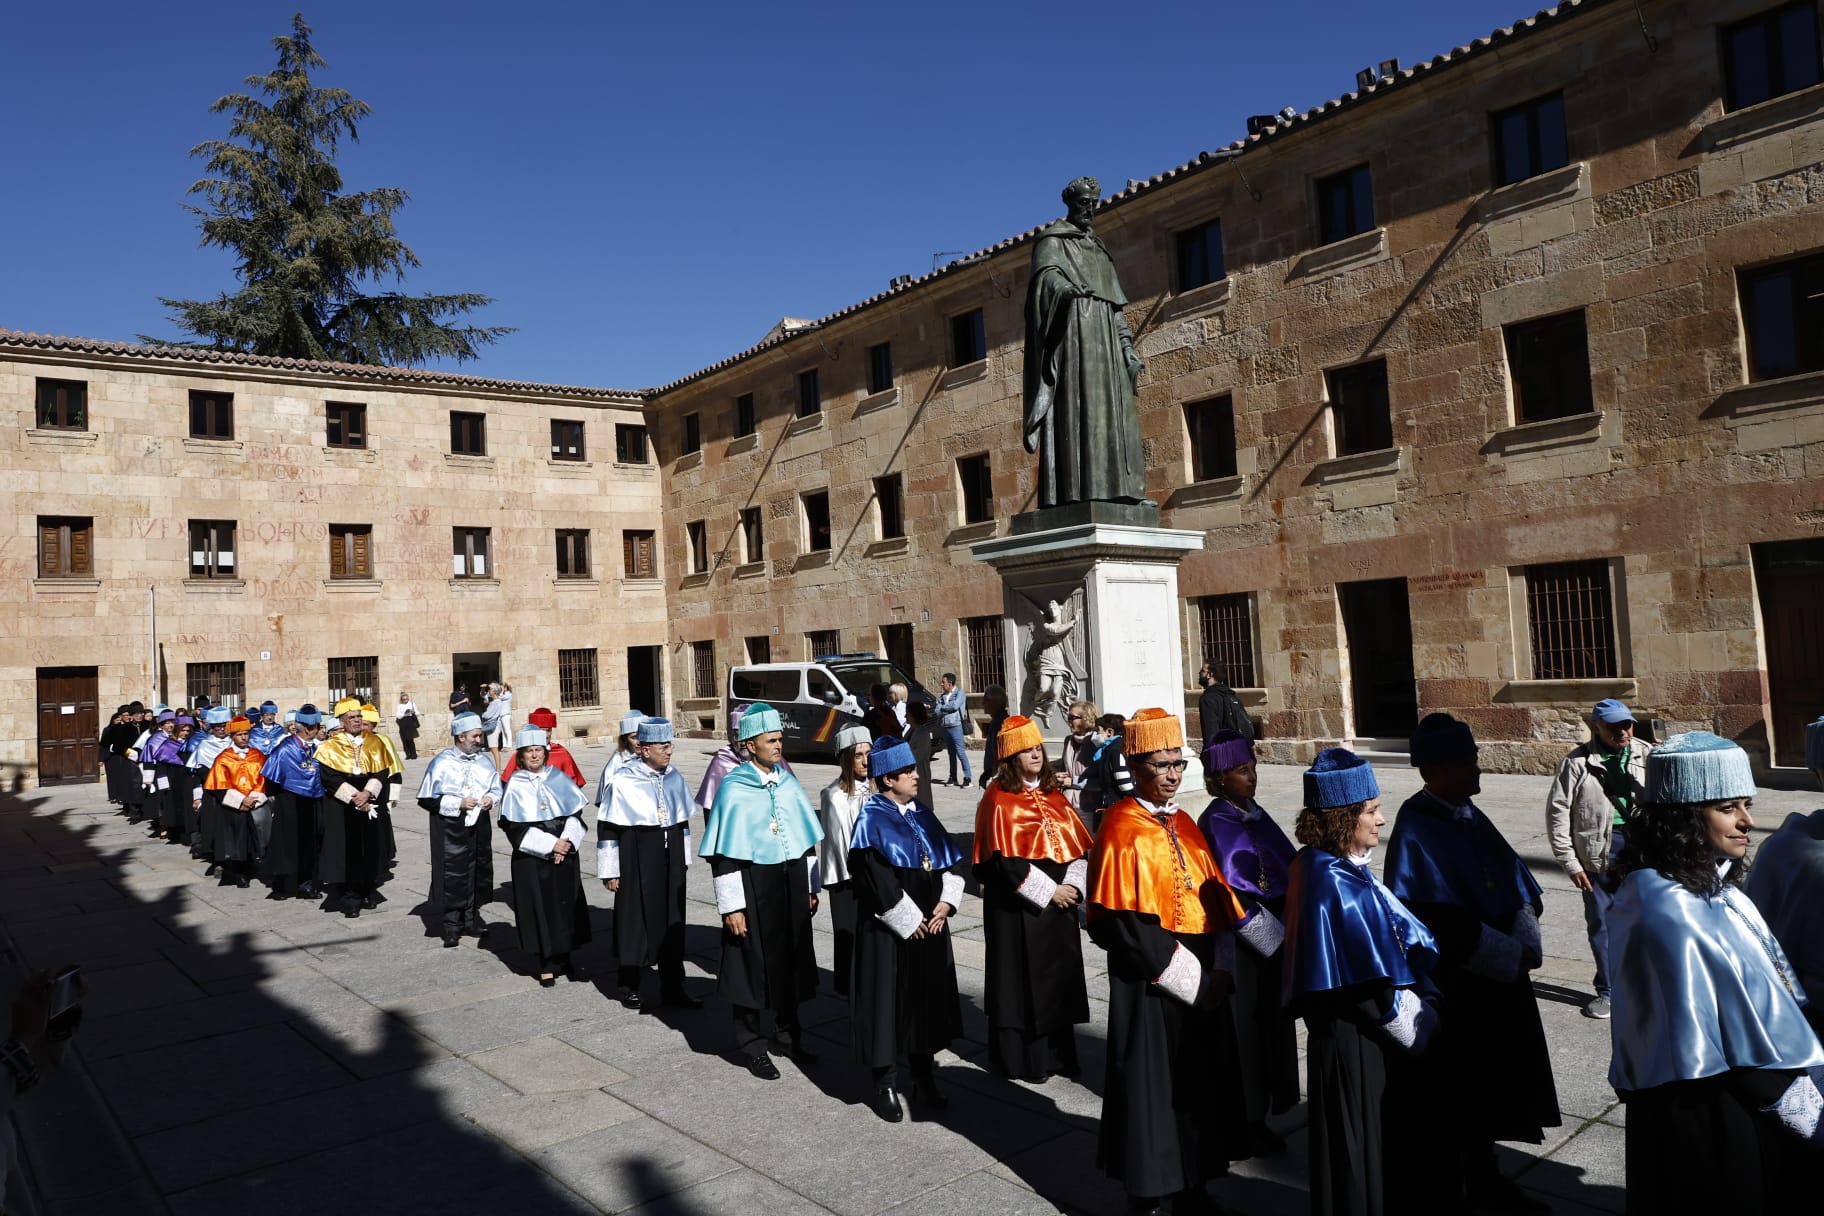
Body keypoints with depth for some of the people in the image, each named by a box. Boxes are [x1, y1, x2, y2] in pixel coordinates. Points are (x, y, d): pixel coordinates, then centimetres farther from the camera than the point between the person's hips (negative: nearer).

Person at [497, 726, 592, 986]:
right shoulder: (515, 786, -3)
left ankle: (566, 958, 19)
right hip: (531, 858, -3)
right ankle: (546, 965, 12)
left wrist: (568, 842, -12)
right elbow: (514, 827, -8)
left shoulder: (559, 779, 6)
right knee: (540, 907, 1)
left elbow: (576, 813, 5)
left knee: (567, 905, 5)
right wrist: (550, 845, -14)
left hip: (565, 855, 3)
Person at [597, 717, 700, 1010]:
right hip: (636, 861, -5)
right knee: (635, 920, 5)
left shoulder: (674, 778, 4)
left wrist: (683, 859, 16)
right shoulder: (622, 781, -13)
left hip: (670, 859, 5)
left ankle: (672, 988, 19)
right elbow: (607, 827, -9)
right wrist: (610, 871, -7)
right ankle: (630, 986, 22)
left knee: (672, 921, 9)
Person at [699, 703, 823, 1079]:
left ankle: (790, 1031, 33)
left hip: (791, 883, 5)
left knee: (792, 958, 14)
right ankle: (750, 1046, 22)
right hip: (752, 886, -5)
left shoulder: (788, 782, 5)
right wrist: (731, 906, -14)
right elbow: (723, 853, -12)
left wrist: (810, 888, 11)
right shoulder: (733, 788, -12)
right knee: (753, 963, 5)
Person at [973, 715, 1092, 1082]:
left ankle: (1058, 1053, 24)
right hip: (1017, 904, -6)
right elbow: (1004, 860, -17)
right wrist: (1048, 891, -16)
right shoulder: (998, 800, -11)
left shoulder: (1053, 794, 9)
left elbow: (1078, 844, 8)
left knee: (1060, 975, 11)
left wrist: (1074, 885, -7)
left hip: (1059, 901, 6)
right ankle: (1021, 1057, 15)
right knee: (1022, 978, 2)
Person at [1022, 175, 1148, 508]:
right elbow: (1046, 273, -14)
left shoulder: (1098, 248, 27)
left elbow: (1115, 304, 24)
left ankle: (1116, 488, -5)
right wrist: (1063, 287, -36)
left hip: (1104, 332, 7)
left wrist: (1126, 345, 13)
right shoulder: (1052, 239, 8)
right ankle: (1078, 490, -25)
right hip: (1072, 326, -7)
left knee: (1113, 407, -2)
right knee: (1076, 404, -18)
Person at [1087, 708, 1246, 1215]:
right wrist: (1186, 977, -17)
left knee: (1201, 1083, 15)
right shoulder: (1121, 829, -14)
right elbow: (1123, 925, -19)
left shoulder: (1183, 823, 9)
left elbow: (1216, 900, 9)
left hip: (1203, 982, 7)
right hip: (1149, 988, -7)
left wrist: (1219, 972, -3)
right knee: (1153, 1090, 4)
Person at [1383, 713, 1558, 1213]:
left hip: (1498, 976, 8)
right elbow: (1443, 923, -24)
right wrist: (1513, 957, -17)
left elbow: (1518, 883, 6)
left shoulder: (1470, 816, 6)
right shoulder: (1415, 831, -20)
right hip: (1450, 985, -8)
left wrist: (1525, 942, -10)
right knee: (1451, 1094, 6)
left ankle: (1483, 1175, 38)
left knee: (1489, 1082, 20)